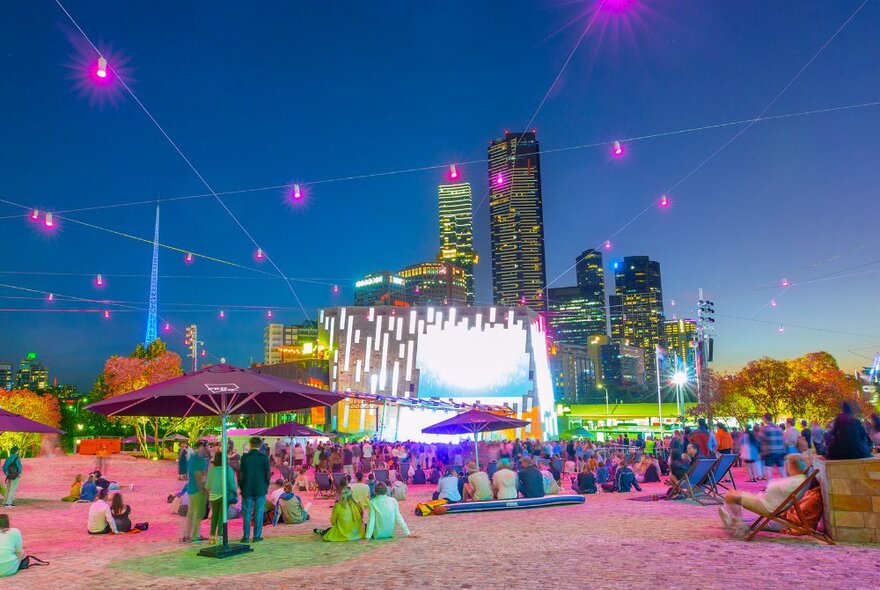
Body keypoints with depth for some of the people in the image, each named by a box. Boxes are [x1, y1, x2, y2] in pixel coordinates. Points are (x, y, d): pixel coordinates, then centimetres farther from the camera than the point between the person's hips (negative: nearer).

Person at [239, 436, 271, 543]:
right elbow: (268, 473, -3)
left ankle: (246, 536, 11)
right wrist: (266, 486, 9)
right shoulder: (264, 457, -6)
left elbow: (241, 474, -3)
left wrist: (241, 487, 9)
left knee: (247, 513, 8)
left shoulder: (245, 457, -6)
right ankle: (257, 536, 8)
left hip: (247, 489, 0)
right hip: (260, 489, 0)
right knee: (259, 513, 6)